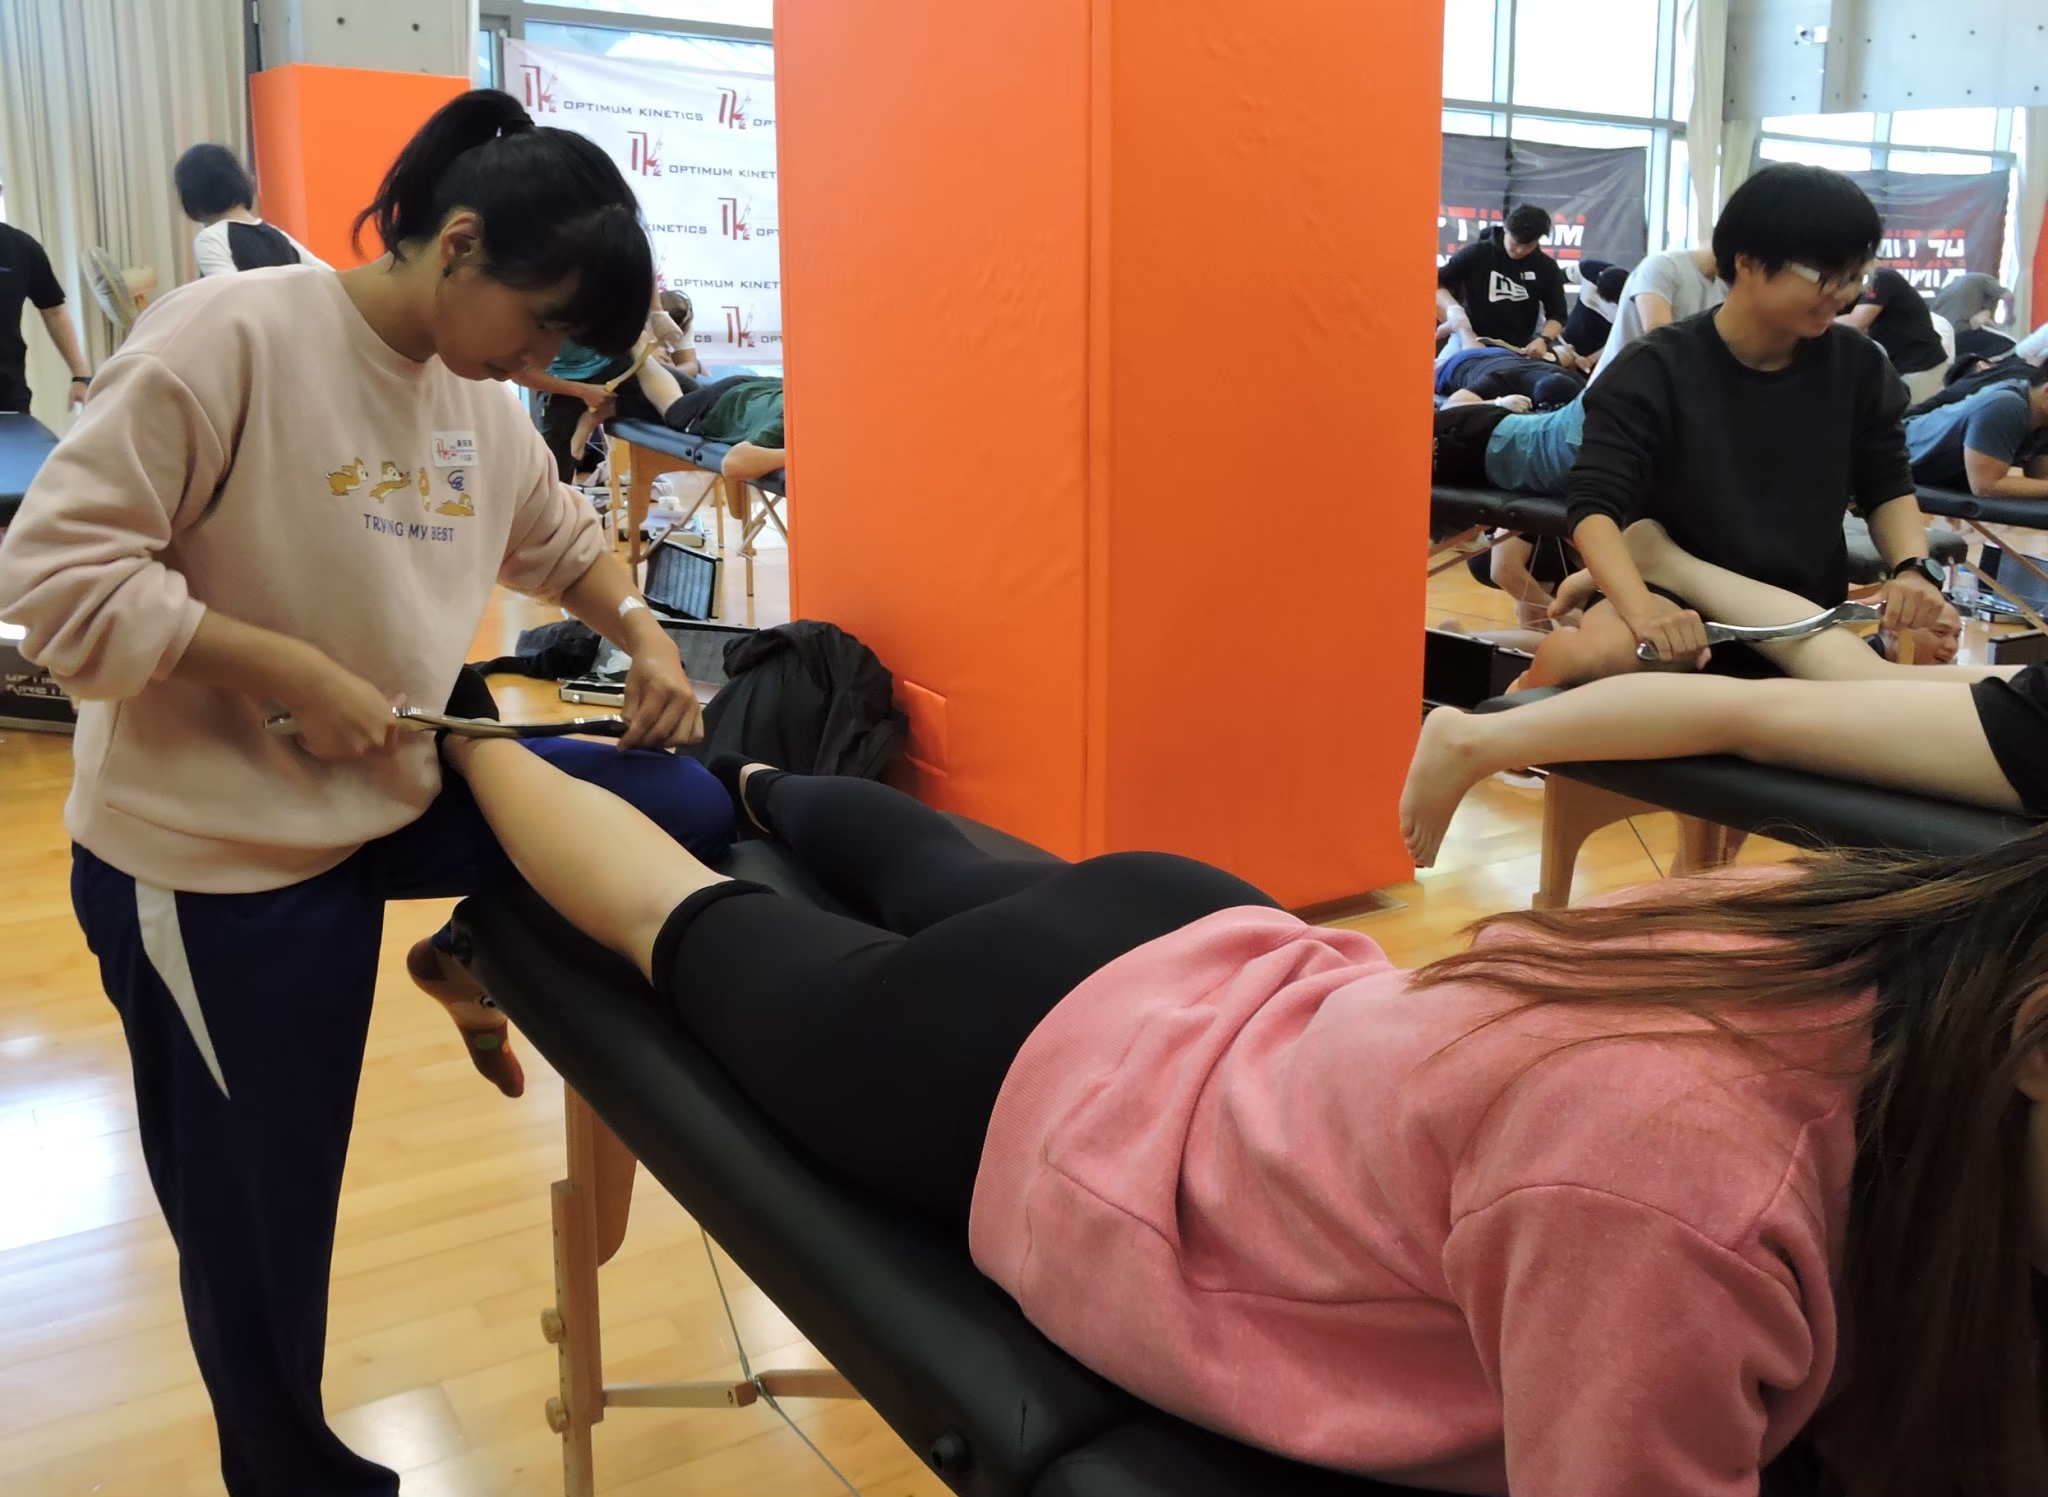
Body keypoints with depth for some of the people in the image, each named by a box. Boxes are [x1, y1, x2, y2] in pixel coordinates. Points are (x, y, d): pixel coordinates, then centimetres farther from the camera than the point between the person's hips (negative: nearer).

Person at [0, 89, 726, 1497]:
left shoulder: (476, 402, 2)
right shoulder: (227, 336, -20)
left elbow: (563, 536, 18)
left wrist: (644, 639, 0)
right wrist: (291, 672, -24)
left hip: (393, 804, 7)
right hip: (220, 861, -7)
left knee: (673, 801, 1)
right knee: (258, 1224, 8)